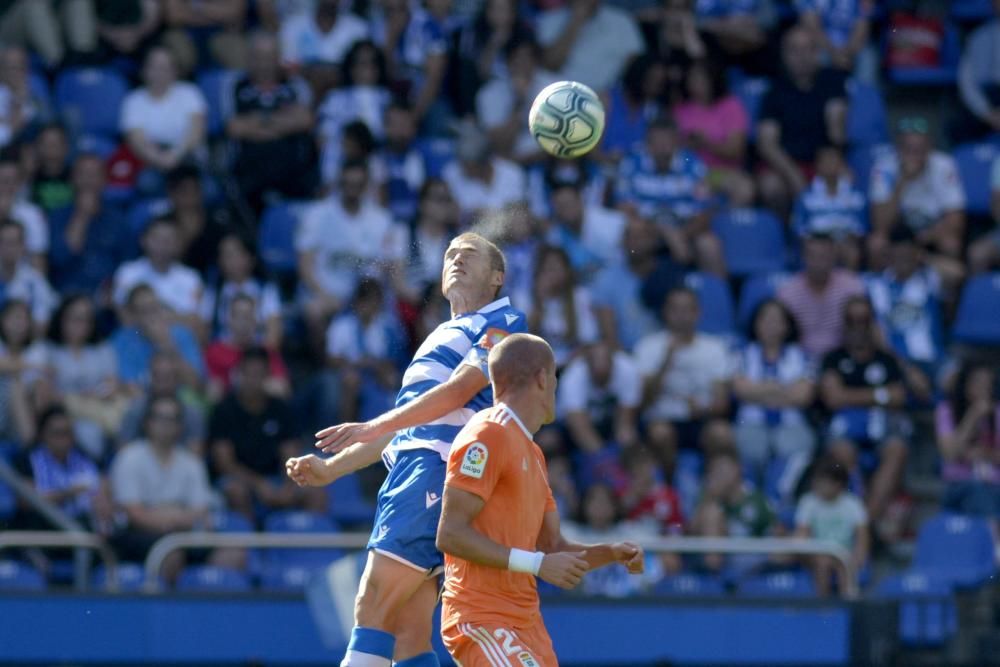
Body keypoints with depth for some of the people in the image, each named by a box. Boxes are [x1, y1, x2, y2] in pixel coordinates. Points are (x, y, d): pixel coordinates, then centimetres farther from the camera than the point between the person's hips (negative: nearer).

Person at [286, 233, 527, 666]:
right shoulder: (442, 338, 30)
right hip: (412, 471, 9)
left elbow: (460, 389, -12)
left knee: (373, 608, -18)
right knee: (406, 631, 2)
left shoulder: (502, 321, 2)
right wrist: (330, 469, 25)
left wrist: (373, 427, -18)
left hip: (436, 471, -9)